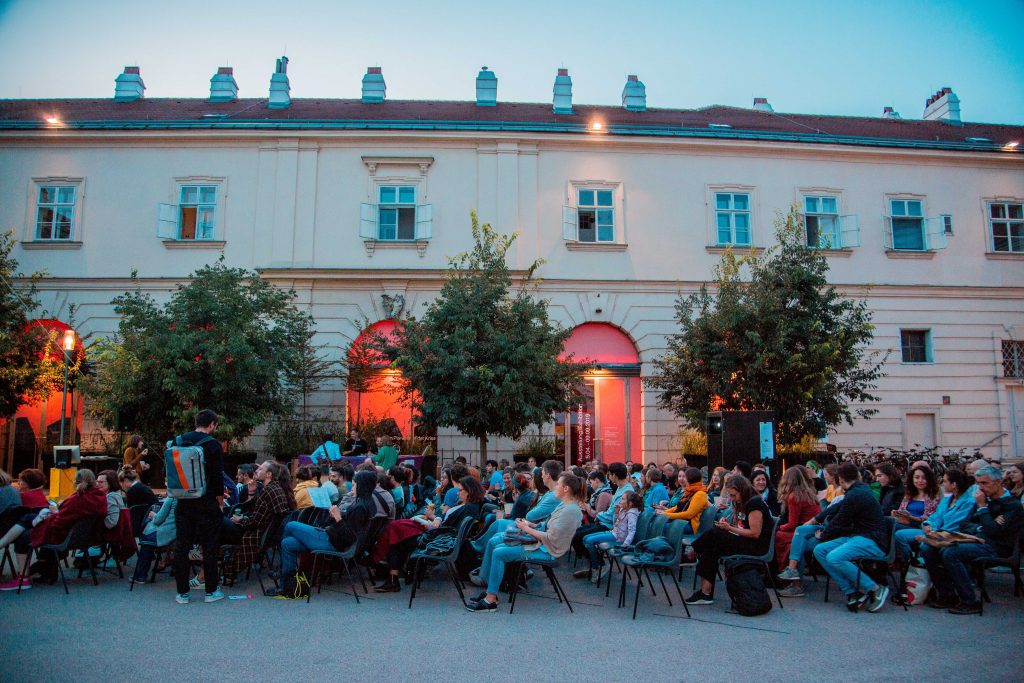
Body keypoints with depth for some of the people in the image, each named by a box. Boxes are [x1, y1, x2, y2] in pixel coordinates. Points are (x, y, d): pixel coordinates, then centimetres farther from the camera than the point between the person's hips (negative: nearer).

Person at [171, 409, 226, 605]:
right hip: (206, 503, -4)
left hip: (183, 502, 4)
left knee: (181, 546, 10)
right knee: (209, 546, 4)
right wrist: (219, 497, 0)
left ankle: (182, 592, 14)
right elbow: (218, 475, -12)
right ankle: (211, 591, 9)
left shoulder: (178, 441, 6)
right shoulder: (213, 444, -9)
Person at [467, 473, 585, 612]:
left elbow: (551, 538, -24)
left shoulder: (571, 511, -22)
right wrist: (532, 525, 3)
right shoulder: (564, 505, 10)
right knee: (495, 547, 4)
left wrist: (528, 529, -15)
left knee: (498, 554, -18)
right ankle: (490, 590, 6)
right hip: (541, 544, 10)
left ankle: (490, 601, -12)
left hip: (547, 551, -10)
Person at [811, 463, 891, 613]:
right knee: (819, 550, -3)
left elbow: (839, 523, -8)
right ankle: (852, 592, -8)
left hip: (873, 542, -10)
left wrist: (822, 535, 9)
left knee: (833, 558, -30)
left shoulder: (854, 496, -16)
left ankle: (876, 590, -14)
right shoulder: (862, 489, 14)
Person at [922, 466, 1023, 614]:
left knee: (950, 553, -32)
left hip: (994, 548, -8)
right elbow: (964, 525, 18)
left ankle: (970, 602, -20)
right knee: (928, 549, -12)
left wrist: (982, 507, -9)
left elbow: (993, 532, -18)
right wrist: (979, 528, -4)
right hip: (974, 540, 8)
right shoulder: (986, 500, 20)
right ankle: (947, 595, -3)